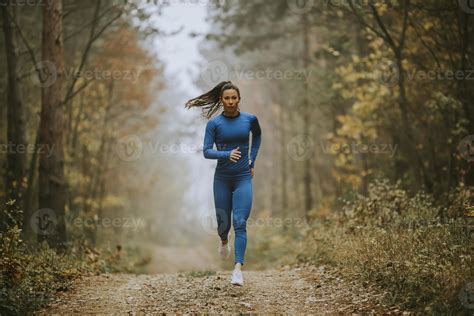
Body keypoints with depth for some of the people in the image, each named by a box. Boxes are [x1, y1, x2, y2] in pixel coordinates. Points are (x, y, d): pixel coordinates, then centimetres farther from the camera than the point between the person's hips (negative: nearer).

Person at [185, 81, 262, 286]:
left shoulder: (250, 119, -2)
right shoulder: (214, 123, -6)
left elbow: (257, 135, 20)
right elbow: (206, 151, -12)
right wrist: (227, 154, -29)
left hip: (243, 178, 0)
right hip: (222, 178, 1)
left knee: (240, 222, -14)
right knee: (223, 223, 12)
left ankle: (238, 268, -18)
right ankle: (224, 241, 48)